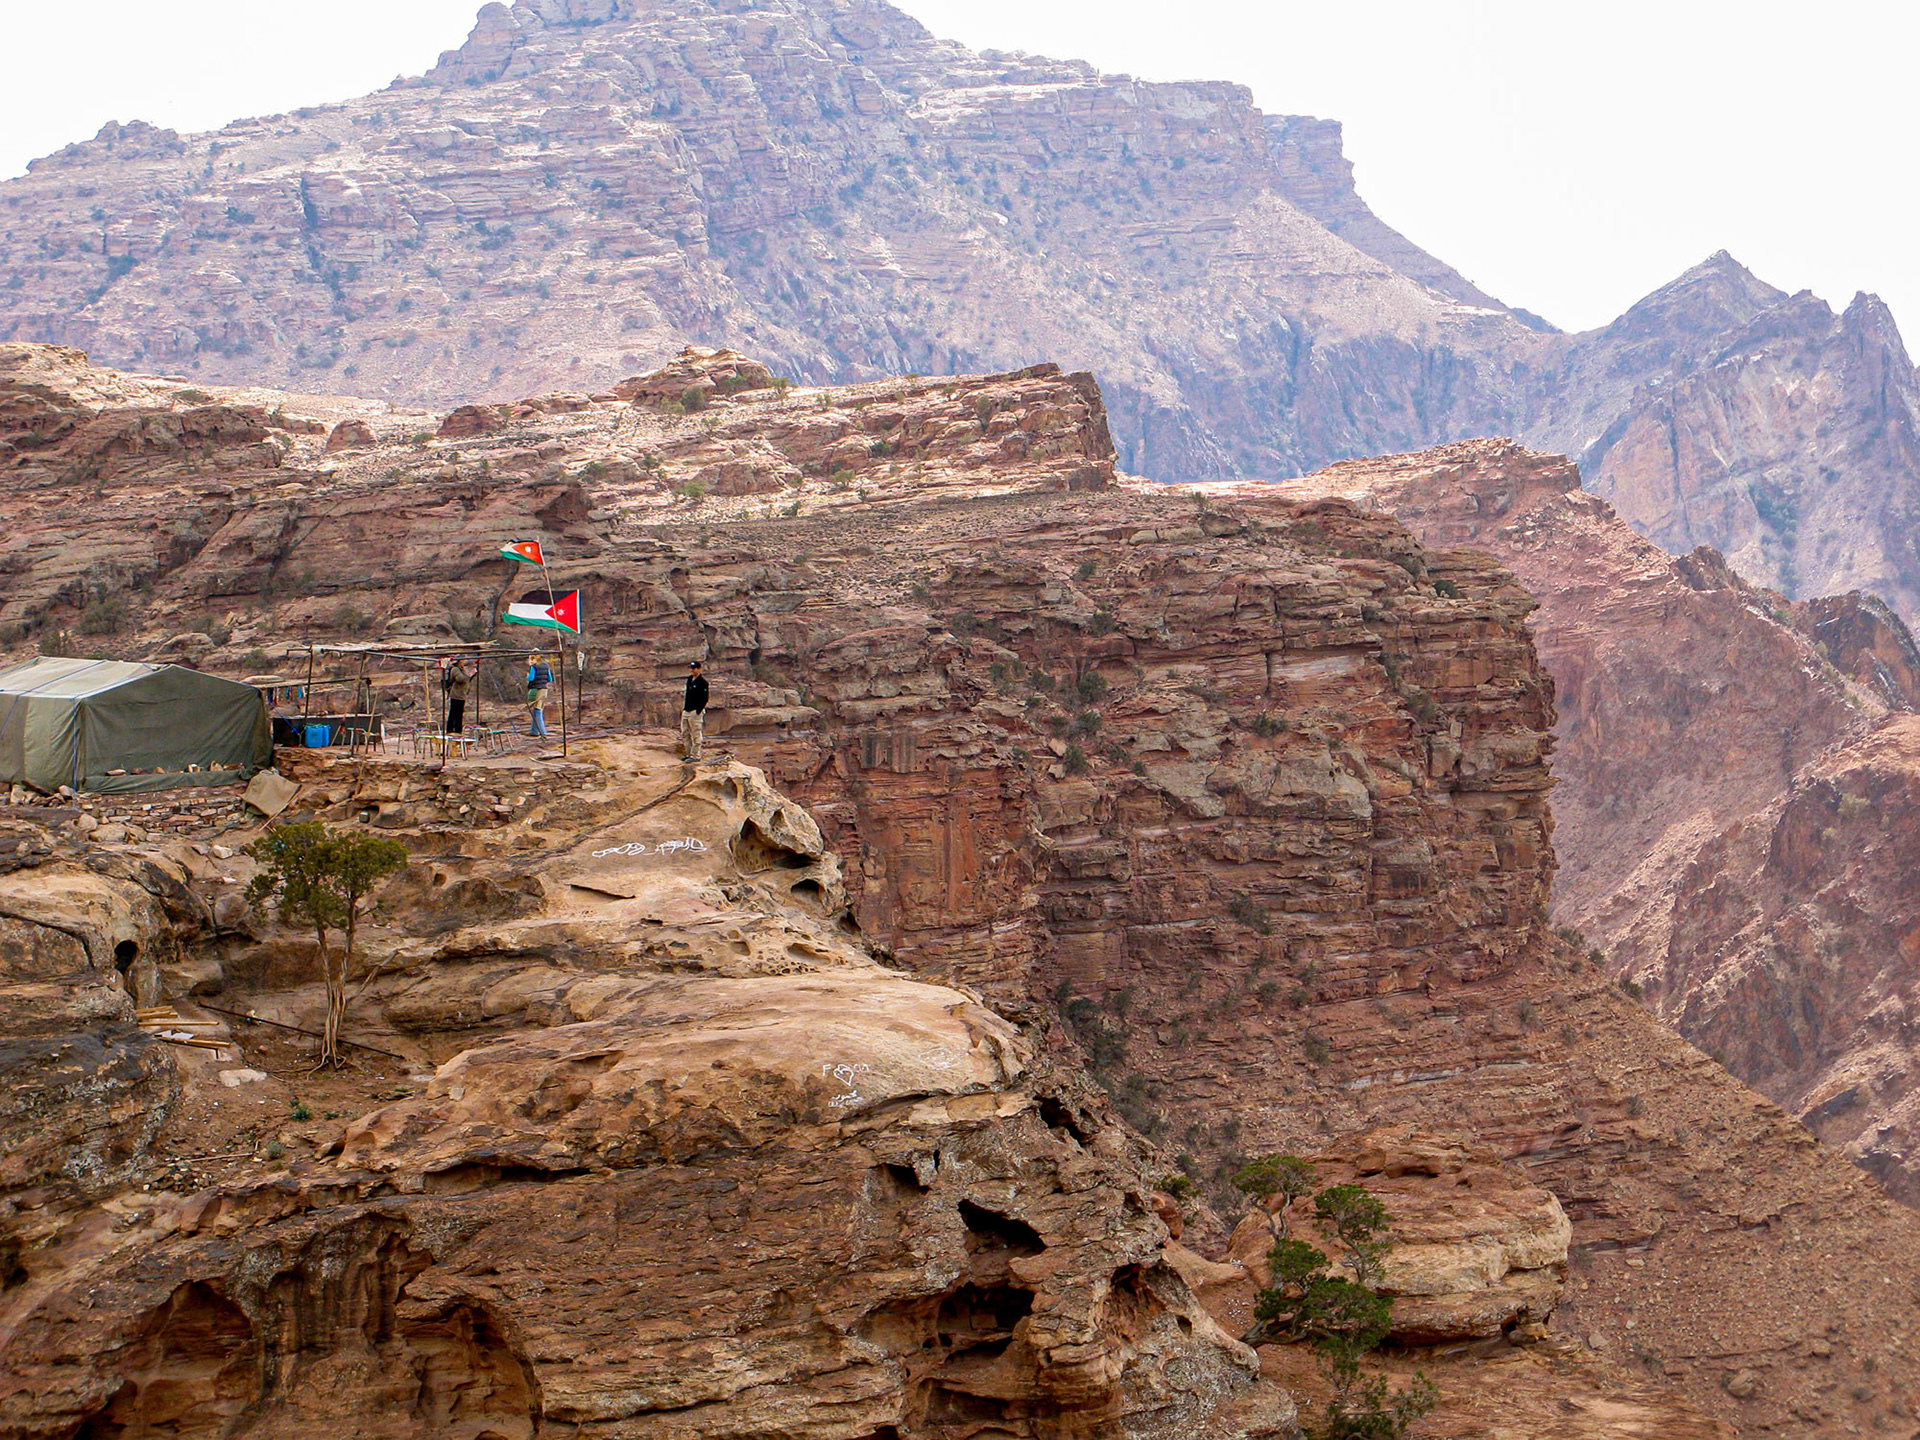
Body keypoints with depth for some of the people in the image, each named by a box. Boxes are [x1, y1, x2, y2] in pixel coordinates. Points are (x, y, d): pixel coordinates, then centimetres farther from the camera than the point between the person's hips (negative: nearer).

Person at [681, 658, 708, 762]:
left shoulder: (702, 682, -11)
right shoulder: (689, 679, 14)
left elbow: (705, 698, -13)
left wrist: (699, 710, -17)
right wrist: (684, 707, 17)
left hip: (695, 712, -9)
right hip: (686, 711, 9)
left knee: (696, 734, -4)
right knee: (684, 733, 13)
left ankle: (695, 755, 1)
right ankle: (689, 753, 22)